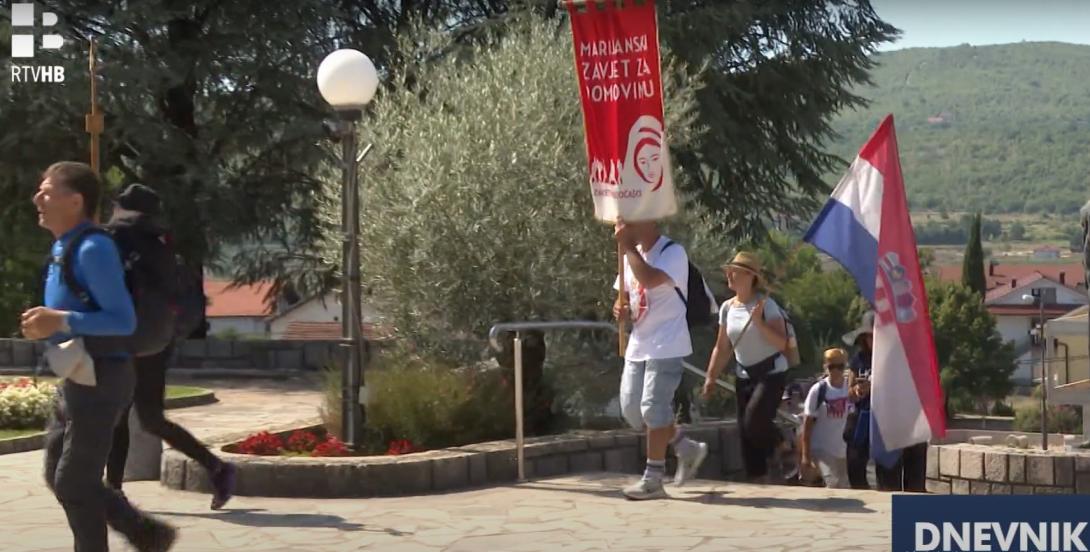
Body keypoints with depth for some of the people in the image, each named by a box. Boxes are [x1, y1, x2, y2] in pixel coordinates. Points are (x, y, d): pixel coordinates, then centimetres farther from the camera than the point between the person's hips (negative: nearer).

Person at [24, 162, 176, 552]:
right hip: (76, 380, 10)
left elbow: (123, 321, -21)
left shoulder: (93, 249, -18)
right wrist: (46, 326, 7)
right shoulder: (62, 247, 12)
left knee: (74, 483, -2)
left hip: (100, 380, -10)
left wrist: (61, 321, -26)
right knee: (59, 476, 14)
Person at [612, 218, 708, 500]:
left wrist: (627, 247, -22)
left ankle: (653, 479, 0)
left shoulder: (672, 252, -14)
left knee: (653, 408, -9)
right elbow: (625, 294, 24)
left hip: (666, 346, -9)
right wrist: (620, 307, 0)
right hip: (638, 344, 9)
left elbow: (649, 279, -33)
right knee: (631, 409, 7)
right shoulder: (633, 255, 12)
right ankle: (687, 448, 23)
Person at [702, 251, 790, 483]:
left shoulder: (765, 305, -14)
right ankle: (759, 479, 13)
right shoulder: (727, 308, 4)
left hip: (771, 373, -6)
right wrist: (711, 377, 6)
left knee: (754, 420, -21)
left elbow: (782, 343, -21)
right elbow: (722, 348, 11)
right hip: (745, 376, 6)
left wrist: (758, 322, -29)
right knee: (745, 430, 4)